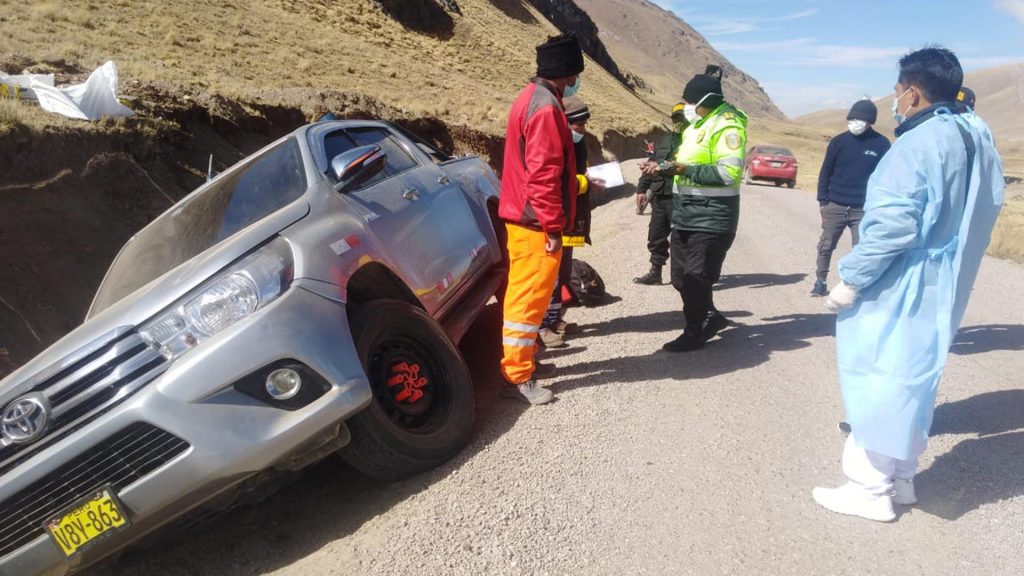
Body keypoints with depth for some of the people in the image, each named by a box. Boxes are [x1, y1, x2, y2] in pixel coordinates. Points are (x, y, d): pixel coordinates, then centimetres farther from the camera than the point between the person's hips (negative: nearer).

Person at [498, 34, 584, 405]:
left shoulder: (531, 98, 16)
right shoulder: (546, 107, -17)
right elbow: (544, 174, -23)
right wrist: (553, 227, -20)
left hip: (524, 217, 10)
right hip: (536, 223, -10)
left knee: (525, 294, 16)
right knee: (530, 297, -5)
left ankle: (522, 361, 28)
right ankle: (516, 377, 3)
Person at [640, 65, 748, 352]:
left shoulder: (727, 125, -14)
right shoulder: (697, 124, 16)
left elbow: (729, 172, -24)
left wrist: (685, 170, -22)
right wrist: (663, 167, 7)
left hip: (711, 216, -10)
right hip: (685, 213, 10)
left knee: (696, 279, -3)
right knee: (681, 276, 14)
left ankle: (695, 332, 12)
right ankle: (709, 317, 31)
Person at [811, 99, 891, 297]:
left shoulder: (881, 144, -2)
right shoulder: (839, 141, -1)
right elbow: (825, 172, 4)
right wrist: (822, 200, 0)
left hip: (864, 209, -1)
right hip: (835, 206, 1)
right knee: (826, 246, 7)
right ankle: (820, 281, 21)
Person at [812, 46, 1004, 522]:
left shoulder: (917, 145, -20)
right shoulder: (978, 139, 10)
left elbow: (891, 226, -26)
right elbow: (985, 210, 16)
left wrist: (850, 279, -18)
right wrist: (951, 267, 21)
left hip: (899, 292, -9)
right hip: (942, 290, 9)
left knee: (879, 381, 1)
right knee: (911, 382, 18)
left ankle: (870, 489, 12)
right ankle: (901, 478, 30)